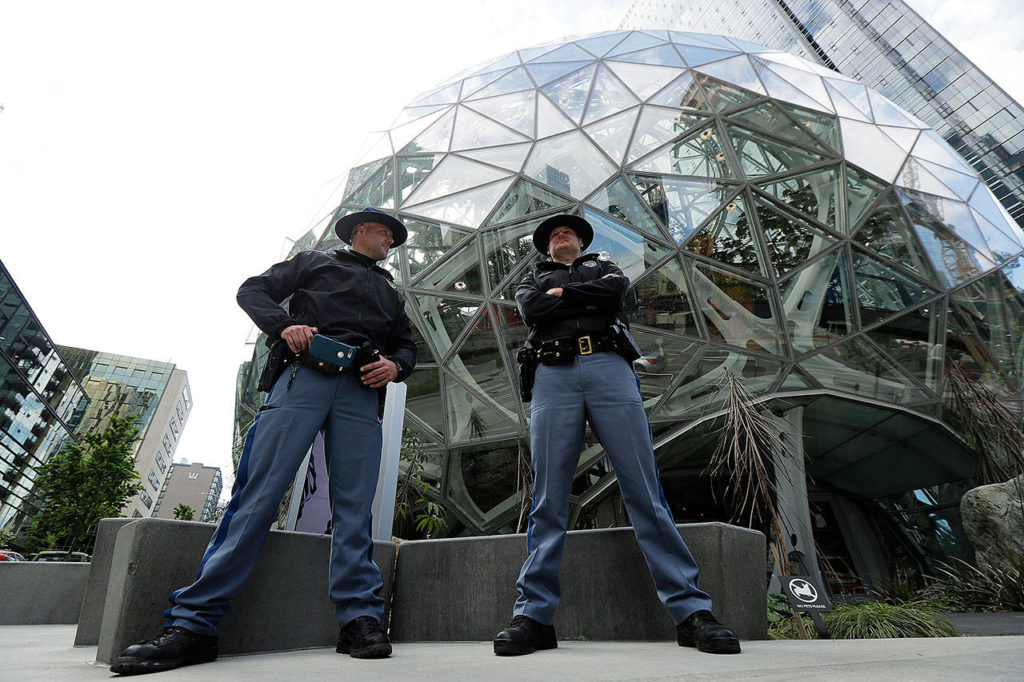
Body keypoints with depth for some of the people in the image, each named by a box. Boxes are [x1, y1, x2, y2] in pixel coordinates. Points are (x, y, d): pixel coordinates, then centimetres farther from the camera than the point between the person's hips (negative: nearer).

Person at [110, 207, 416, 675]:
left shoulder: (389, 294, 33)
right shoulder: (313, 262, 24)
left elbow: (406, 345, 28)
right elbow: (253, 290, 15)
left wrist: (395, 366, 3)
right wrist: (284, 324, -6)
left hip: (361, 392, 3)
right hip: (303, 377, -3)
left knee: (354, 505, -6)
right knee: (257, 492, -10)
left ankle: (359, 620, -5)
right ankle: (192, 623, -7)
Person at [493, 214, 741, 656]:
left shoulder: (603, 267, 30)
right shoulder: (534, 280, 30)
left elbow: (616, 291, 5)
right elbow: (531, 310, 5)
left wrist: (562, 295, 8)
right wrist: (590, 300, 6)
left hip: (609, 369, 0)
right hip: (553, 376, 1)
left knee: (645, 491, -5)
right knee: (548, 499, -4)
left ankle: (690, 611, -2)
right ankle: (533, 615, 0)